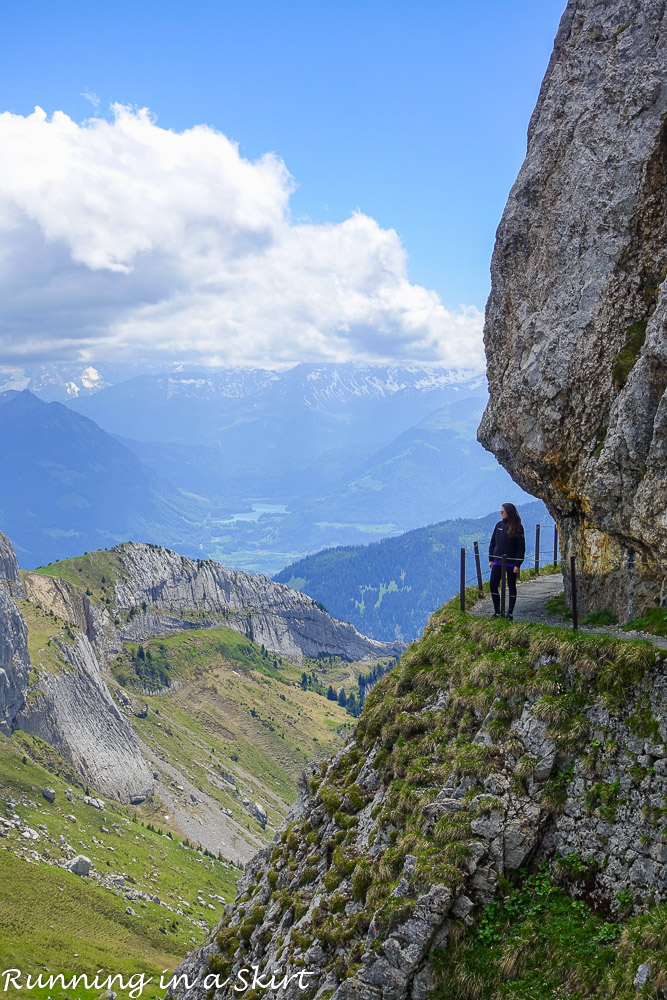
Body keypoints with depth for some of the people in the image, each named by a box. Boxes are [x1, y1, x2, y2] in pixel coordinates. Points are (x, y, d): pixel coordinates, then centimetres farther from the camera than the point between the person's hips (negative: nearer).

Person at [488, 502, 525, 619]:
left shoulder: (518, 527, -7)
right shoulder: (499, 525, 5)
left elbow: (521, 547, -7)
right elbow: (492, 543, 11)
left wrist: (517, 565, -13)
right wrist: (491, 559, 6)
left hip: (511, 563, -4)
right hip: (497, 561, 4)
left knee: (512, 587, 7)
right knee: (493, 586, 0)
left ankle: (510, 612, 16)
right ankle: (497, 611, 12)